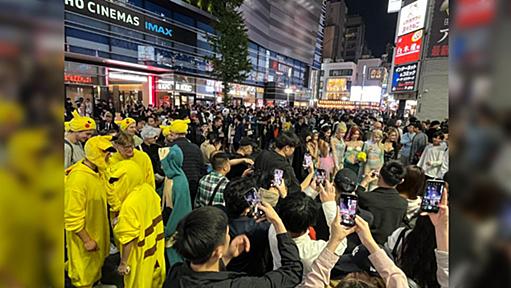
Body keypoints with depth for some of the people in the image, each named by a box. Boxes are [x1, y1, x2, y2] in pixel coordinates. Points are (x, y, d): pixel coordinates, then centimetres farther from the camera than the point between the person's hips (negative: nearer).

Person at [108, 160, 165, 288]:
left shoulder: (130, 204, -31)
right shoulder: (148, 189, -10)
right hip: (155, 245, 6)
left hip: (141, 255, -6)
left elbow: (129, 238, -24)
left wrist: (123, 263, -11)